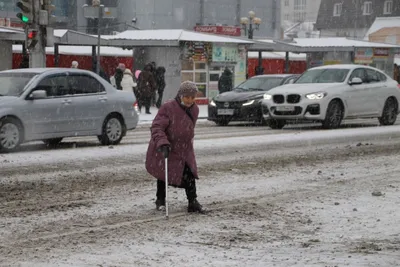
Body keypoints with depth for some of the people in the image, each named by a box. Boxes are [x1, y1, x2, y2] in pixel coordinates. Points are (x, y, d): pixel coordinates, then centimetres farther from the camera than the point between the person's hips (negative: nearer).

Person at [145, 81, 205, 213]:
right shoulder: (168, 108, -23)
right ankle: (160, 201, 27)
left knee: (189, 175, -4)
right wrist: (162, 143, -40)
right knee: (163, 175, 9)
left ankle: (192, 202, 5)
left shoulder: (194, 109, -1)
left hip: (184, 149, 5)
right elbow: (156, 127, -27)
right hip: (164, 150, -5)